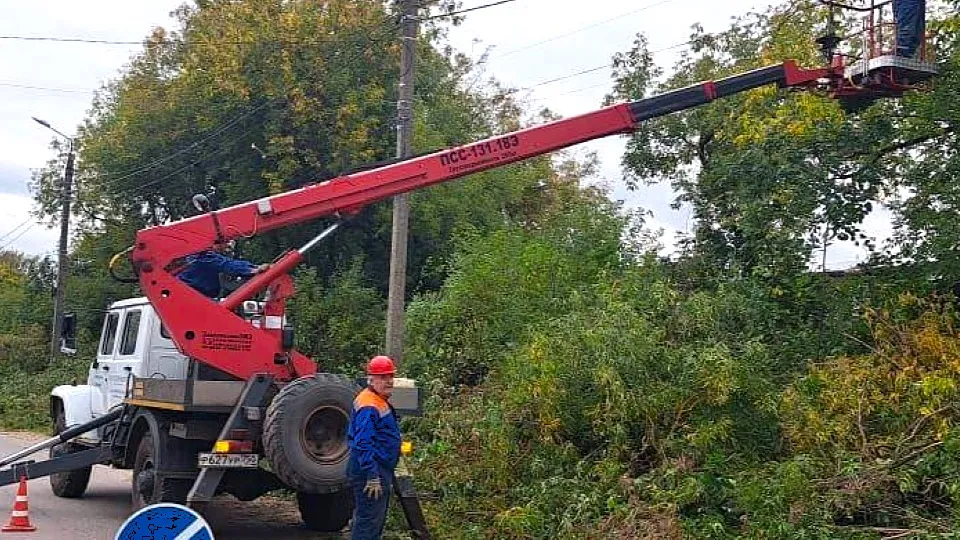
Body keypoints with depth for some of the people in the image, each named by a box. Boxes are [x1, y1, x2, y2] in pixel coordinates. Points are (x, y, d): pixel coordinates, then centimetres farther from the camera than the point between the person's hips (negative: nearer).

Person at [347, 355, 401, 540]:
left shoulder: (380, 402, 15)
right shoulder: (369, 406, -19)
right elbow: (364, 444, -25)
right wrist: (373, 477, -27)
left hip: (380, 469, 11)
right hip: (370, 470, -11)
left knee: (376, 520, 18)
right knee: (369, 523, -10)